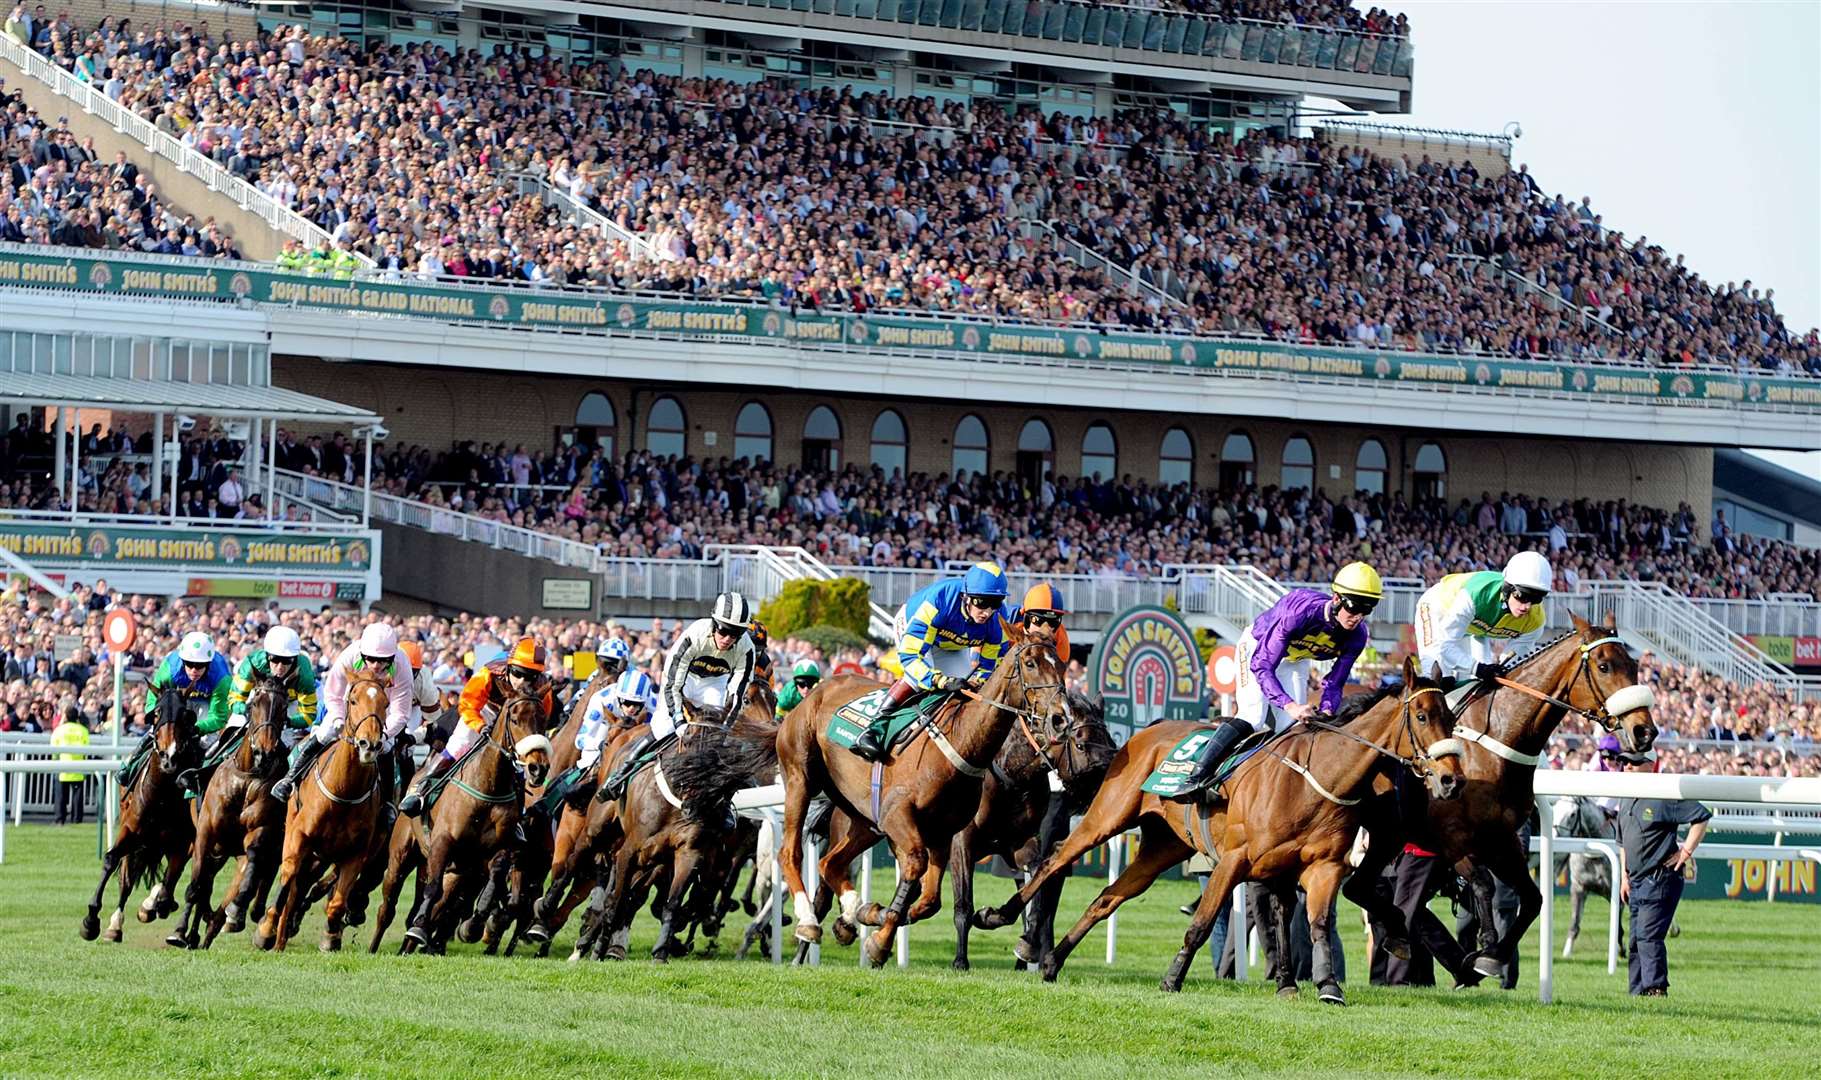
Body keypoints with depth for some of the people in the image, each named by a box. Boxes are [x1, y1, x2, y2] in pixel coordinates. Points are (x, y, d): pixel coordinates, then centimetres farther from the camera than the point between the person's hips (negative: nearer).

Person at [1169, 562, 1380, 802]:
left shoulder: (1356, 635, -25)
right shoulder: (1300, 611, -41)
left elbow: (1335, 683, -14)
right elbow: (1261, 665, -40)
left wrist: (1326, 714, -35)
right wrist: (1290, 705, -51)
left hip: (1295, 661, 6)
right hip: (1258, 647, -6)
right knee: (1253, 716, -24)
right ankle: (1197, 777, -27)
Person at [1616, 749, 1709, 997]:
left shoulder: (1665, 796, -11)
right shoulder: (1626, 800, 16)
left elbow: (1701, 816, -14)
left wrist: (1686, 851, -14)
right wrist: (1624, 876, 18)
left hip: (1661, 880, -9)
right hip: (1636, 881, 9)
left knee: (1648, 936, -17)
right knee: (1635, 940, 9)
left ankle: (1656, 988, -19)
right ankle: (1638, 992, 13)